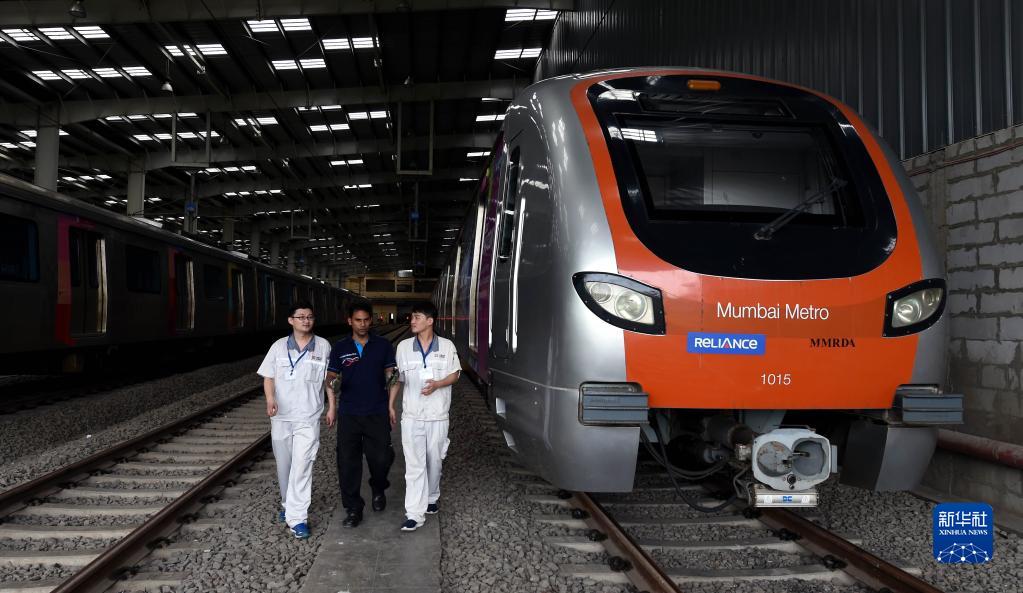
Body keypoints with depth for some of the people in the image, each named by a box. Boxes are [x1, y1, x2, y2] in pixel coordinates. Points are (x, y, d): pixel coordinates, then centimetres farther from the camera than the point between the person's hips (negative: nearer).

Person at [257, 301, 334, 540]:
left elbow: (329, 379, 8)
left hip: (308, 417, -2)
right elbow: (268, 377, 3)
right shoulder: (279, 346, 3)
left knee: (301, 465, -12)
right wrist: (270, 399, -14)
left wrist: (332, 407, 6)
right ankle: (288, 504, 35)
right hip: (281, 416, 3)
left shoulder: (323, 346, 2)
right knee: (283, 464, 14)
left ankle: (297, 517, -10)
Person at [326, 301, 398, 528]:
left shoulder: (383, 346, 5)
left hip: (377, 413, -1)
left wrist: (391, 378, -17)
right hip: (349, 413, 1)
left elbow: (390, 373, 7)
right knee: (348, 462, 0)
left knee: (381, 457, -2)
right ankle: (353, 509, 12)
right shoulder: (340, 348, 6)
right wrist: (330, 384, -17)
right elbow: (331, 375, 6)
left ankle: (378, 489, 30)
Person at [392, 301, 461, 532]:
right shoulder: (404, 347, 1)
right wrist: (390, 405, 3)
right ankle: (414, 514, -5)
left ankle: (431, 498, 36)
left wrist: (437, 384, -14)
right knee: (414, 464, -4)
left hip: (437, 415, 0)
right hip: (411, 415, 0)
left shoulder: (446, 346, -2)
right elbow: (397, 379, 7)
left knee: (434, 461, 13)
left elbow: (454, 374, 4)